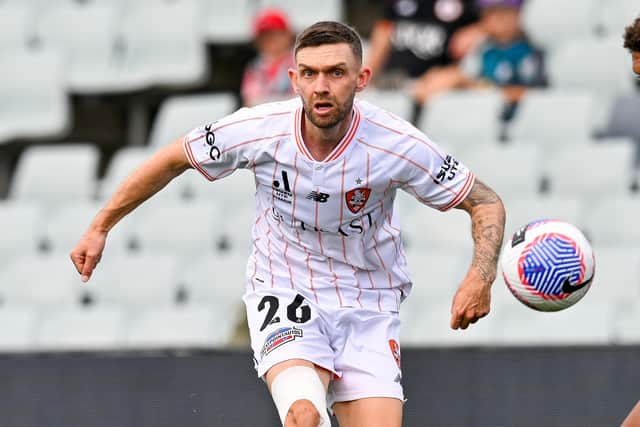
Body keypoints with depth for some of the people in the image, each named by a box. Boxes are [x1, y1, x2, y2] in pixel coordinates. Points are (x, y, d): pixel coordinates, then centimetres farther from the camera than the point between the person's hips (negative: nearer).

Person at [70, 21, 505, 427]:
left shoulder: (398, 145, -18)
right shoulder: (258, 130, -16)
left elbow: (486, 202, -7)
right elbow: (172, 160, 2)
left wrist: (480, 276, -25)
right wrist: (99, 228, 6)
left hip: (368, 310, 1)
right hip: (284, 296, -1)